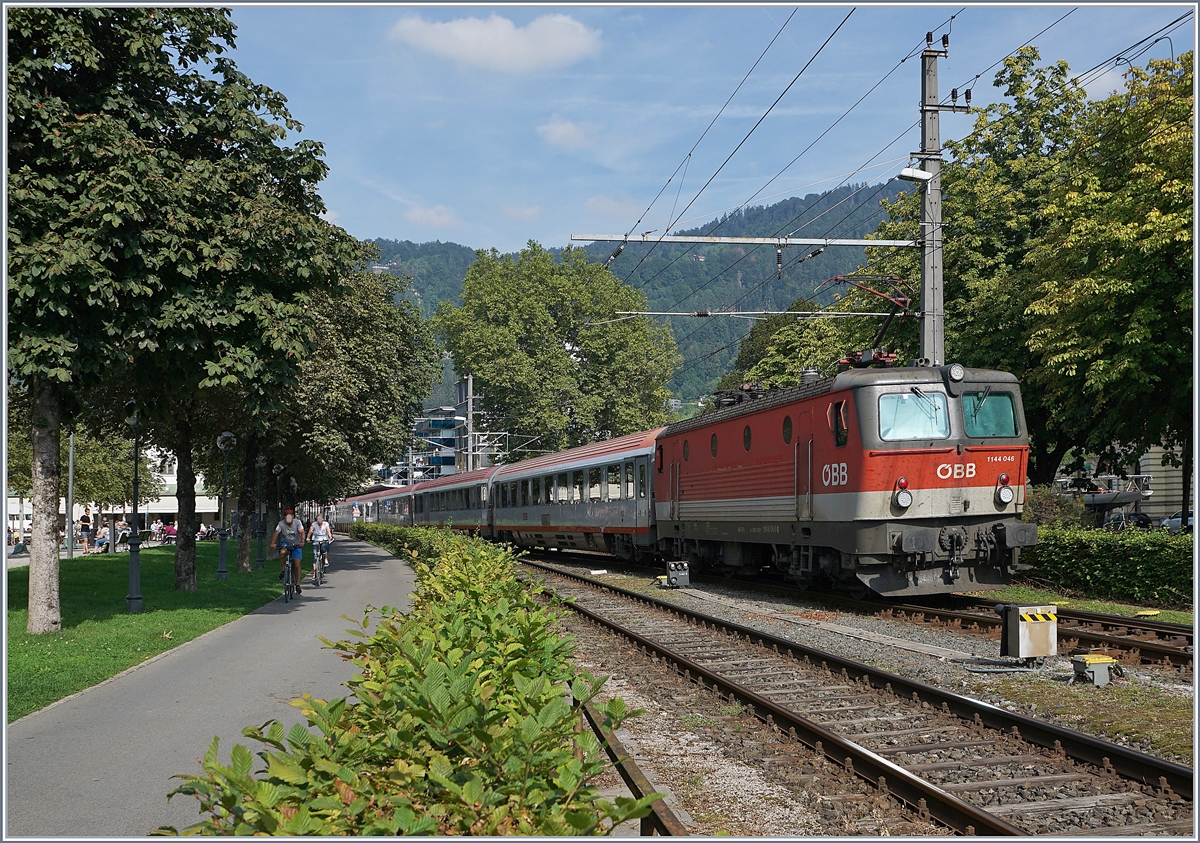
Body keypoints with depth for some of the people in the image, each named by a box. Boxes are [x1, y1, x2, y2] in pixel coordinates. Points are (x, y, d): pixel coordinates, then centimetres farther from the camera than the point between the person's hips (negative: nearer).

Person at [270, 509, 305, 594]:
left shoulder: (297, 522, -15)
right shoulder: (281, 523, -13)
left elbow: (302, 532, -26)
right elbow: (276, 533, -20)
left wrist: (302, 542, -44)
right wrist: (272, 543, -36)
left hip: (296, 545, -1)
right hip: (286, 543, 1)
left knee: (297, 565, -8)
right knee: (282, 552, -34)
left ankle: (298, 585, 0)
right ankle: (282, 571, -13)